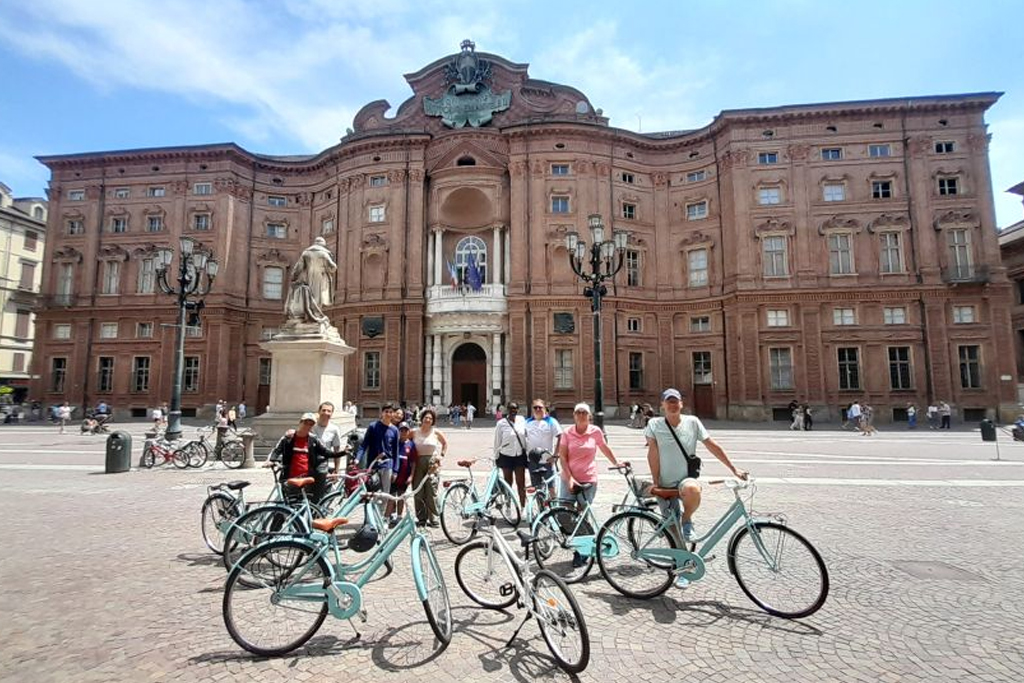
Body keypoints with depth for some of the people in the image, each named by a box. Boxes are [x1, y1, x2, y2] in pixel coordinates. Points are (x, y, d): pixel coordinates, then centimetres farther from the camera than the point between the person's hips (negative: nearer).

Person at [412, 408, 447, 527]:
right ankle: (421, 519, 16)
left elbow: (445, 443, 15)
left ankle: (433, 519, 6)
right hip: (418, 463, 2)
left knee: (431, 491, -3)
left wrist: (441, 455, 5)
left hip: (431, 462, -2)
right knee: (418, 492, 3)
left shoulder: (435, 432, 2)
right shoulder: (415, 433, 4)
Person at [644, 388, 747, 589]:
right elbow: (653, 454, -9)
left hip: (687, 479, -1)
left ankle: (687, 521, -7)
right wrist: (656, 484, -11)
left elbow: (712, 446, 0)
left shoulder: (692, 422, -4)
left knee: (692, 489, -38)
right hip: (666, 486, 1)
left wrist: (734, 469, -2)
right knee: (674, 532, 5)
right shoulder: (654, 424, -7)